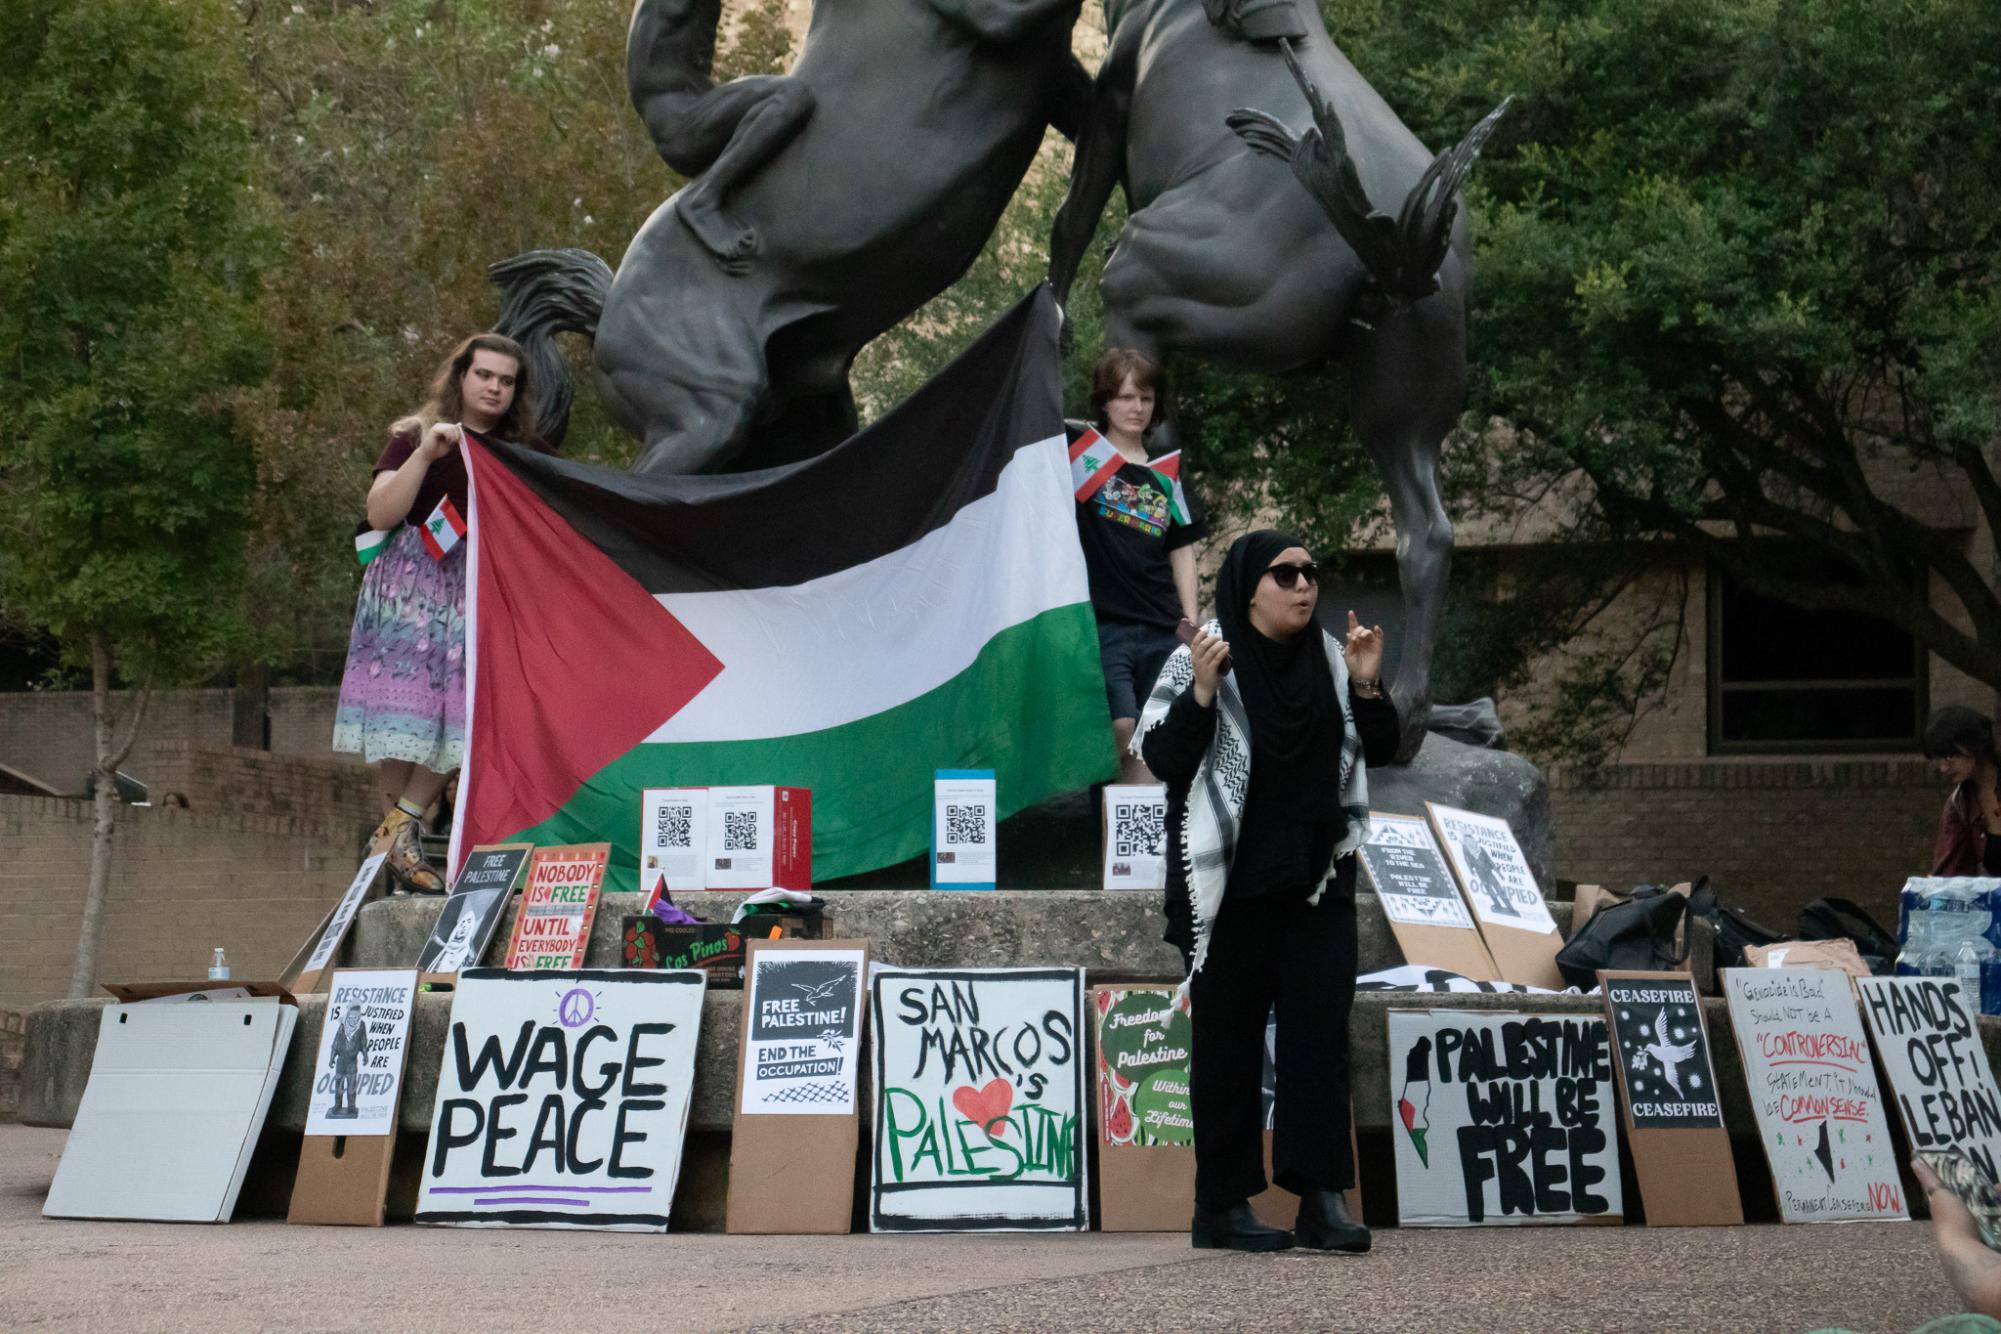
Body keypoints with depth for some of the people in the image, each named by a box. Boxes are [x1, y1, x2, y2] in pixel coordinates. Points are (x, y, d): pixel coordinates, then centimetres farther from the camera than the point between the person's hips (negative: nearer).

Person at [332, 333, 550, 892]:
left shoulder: (525, 454, 15)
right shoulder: (415, 438, 8)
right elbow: (380, 515, -4)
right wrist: (425, 455, -13)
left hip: (482, 591, 3)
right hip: (413, 582, -3)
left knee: (464, 711, -10)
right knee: (408, 706, -9)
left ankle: (397, 826, -4)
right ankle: (398, 831, -2)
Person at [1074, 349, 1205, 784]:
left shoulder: (1165, 474, 16)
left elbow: (1182, 552, 15)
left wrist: (1192, 624, 8)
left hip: (1162, 632, 4)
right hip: (1102, 627, -4)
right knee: (1124, 737, -15)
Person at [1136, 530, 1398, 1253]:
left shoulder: (1328, 659, 6)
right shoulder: (1204, 660, -6)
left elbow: (1381, 749, 10)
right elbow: (1162, 759, -11)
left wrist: (1366, 686, -7)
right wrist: (1202, 693, -25)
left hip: (1317, 880, 4)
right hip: (1230, 885, -4)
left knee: (1321, 1032, -5)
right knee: (1230, 1041, 3)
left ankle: (1322, 1199, -6)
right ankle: (1222, 1206, 10)